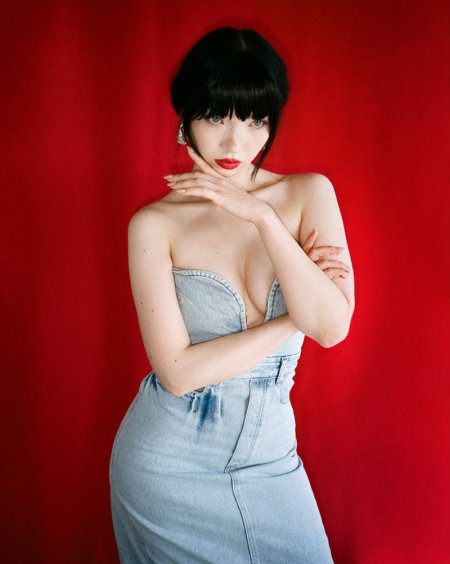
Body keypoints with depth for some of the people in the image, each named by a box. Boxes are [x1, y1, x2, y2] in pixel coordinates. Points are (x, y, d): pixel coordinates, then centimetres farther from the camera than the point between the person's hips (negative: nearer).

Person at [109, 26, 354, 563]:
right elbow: (178, 371, -18)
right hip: (167, 460, -2)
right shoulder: (155, 224, -12)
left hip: (268, 454, 2)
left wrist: (262, 216, -22)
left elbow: (333, 327, -16)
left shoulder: (310, 193, -6)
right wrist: (294, 316, -15)